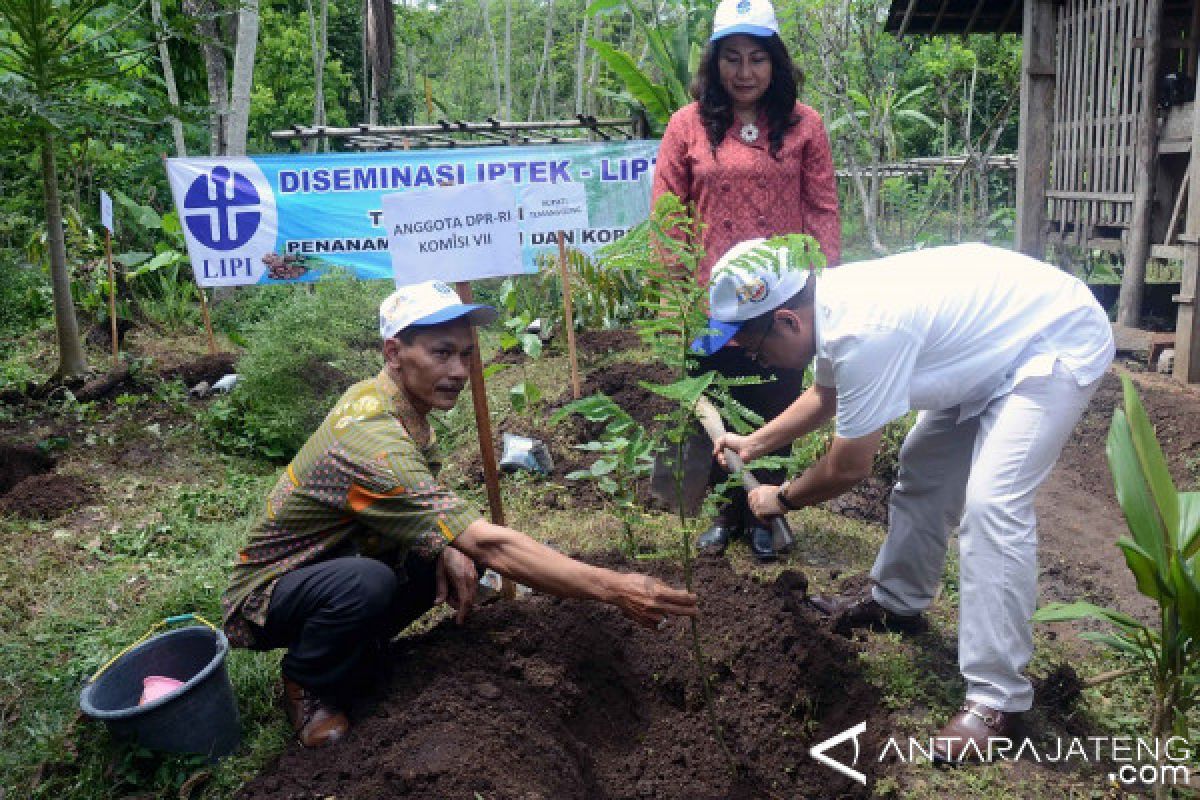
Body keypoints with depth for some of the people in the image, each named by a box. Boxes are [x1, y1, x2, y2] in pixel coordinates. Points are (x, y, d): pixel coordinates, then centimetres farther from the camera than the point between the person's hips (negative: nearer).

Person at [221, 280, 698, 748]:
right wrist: (613, 588, -40)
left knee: (460, 554, -9)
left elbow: (424, 503, 5)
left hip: (338, 562, 8)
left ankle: (353, 648, 10)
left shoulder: (378, 394, -8)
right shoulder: (373, 440, -35)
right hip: (267, 591, -8)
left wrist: (451, 547, -18)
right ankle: (306, 685, -6)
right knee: (368, 582, -38)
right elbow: (489, 543, -39)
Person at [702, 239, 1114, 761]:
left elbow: (849, 468, -21)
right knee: (922, 469, 14)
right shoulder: (828, 304, -7)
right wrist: (754, 443, 15)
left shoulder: (862, 333, -34)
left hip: (1059, 343, -10)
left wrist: (782, 498, -4)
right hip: (996, 342, 10)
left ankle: (997, 697, -11)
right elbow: (825, 394, 16)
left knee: (990, 504, -21)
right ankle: (896, 601, 34)